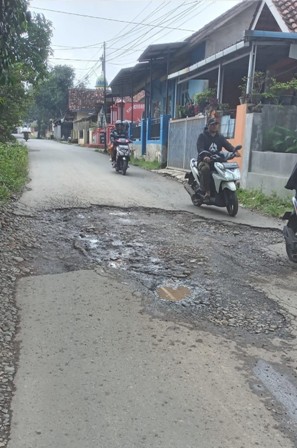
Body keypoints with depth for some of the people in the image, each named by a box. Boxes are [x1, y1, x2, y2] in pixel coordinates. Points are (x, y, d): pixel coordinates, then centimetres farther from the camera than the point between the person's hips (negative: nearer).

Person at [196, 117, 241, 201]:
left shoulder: (220, 137, 18)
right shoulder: (202, 136, 4)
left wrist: (234, 151, -21)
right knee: (205, 169, -38)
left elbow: (228, 145, 2)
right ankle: (207, 191, -30)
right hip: (204, 160, -5)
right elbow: (200, 148, -13)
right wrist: (204, 156, -36)